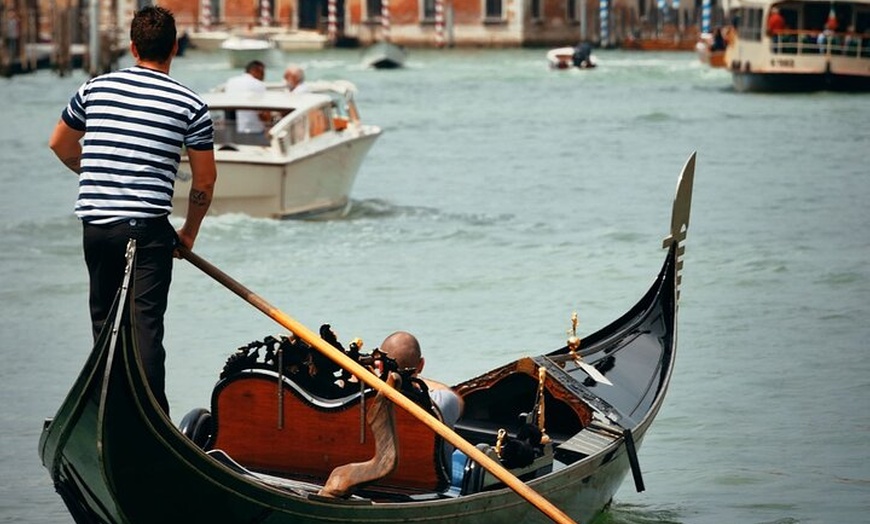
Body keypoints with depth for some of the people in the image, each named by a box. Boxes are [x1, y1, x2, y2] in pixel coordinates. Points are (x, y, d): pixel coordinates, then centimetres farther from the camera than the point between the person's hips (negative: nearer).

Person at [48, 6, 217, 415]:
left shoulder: (94, 89, 7)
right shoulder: (190, 106, -2)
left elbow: (60, 144, 21)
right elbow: (205, 179, 2)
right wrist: (190, 232, 16)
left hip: (94, 224, 3)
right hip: (148, 227, -3)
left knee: (104, 320, 16)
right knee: (146, 324, -5)